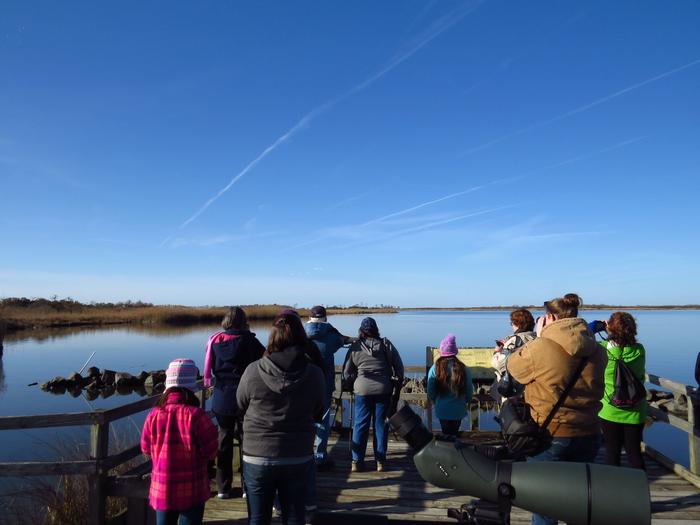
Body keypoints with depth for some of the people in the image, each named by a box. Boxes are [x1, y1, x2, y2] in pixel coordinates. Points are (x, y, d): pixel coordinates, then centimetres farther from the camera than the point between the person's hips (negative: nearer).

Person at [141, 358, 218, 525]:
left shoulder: (153, 415, -10)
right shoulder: (195, 414, -21)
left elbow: (146, 449, 4)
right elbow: (211, 451, -13)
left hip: (162, 489, 3)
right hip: (192, 492, -3)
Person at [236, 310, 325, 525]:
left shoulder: (253, 371, -16)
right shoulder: (315, 374, -12)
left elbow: (240, 408, 0)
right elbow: (317, 414, 1)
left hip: (257, 458, -1)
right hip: (299, 459, 1)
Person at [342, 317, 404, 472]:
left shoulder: (355, 347, 0)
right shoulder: (386, 344, 1)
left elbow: (347, 373, 5)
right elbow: (399, 365, 3)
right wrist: (399, 380, 18)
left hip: (362, 389, 0)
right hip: (384, 389, 1)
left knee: (360, 425, 7)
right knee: (381, 424, 8)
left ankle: (357, 461, 9)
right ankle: (380, 461, 13)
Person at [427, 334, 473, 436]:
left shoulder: (434, 369, -14)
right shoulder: (464, 369, -13)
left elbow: (430, 393, -8)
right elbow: (469, 391, -4)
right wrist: (465, 402, 17)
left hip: (442, 410, 0)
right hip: (459, 410, 1)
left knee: (446, 434, 18)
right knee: (455, 433, 20)